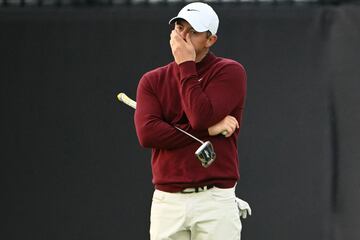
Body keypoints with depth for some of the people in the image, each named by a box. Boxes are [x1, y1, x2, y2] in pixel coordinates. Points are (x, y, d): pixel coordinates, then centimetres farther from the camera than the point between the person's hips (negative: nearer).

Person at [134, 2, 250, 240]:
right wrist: (208, 130, -12)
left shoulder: (230, 72, 1)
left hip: (215, 202, -3)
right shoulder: (152, 81, 10)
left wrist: (186, 65, -8)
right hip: (167, 201, 3)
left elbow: (201, 117, -15)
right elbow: (147, 133, -7)